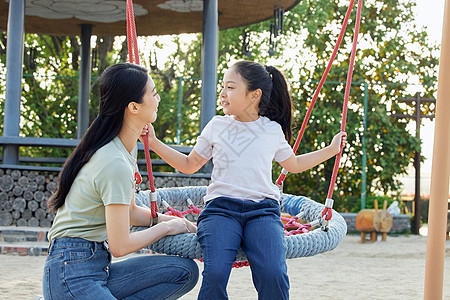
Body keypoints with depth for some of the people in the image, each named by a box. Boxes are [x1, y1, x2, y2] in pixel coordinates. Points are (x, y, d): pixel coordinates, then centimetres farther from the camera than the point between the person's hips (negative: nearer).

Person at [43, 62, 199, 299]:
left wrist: (177, 222, 11)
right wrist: (166, 227, 0)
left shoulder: (128, 149, 12)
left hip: (98, 267, 10)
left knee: (185, 271, -6)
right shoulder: (115, 164, -19)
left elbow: (129, 212, 24)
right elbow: (120, 245, -16)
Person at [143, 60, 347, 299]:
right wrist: (154, 143, 17)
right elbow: (189, 165, 25)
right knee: (215, 273, -30)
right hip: (220, 207, 0)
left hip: (262, 210, 0)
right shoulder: (217, 126, 14)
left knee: (273, 276, -28)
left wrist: (331, 150, 31)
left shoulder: (273, 130, 14)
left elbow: (293, 165, 32)